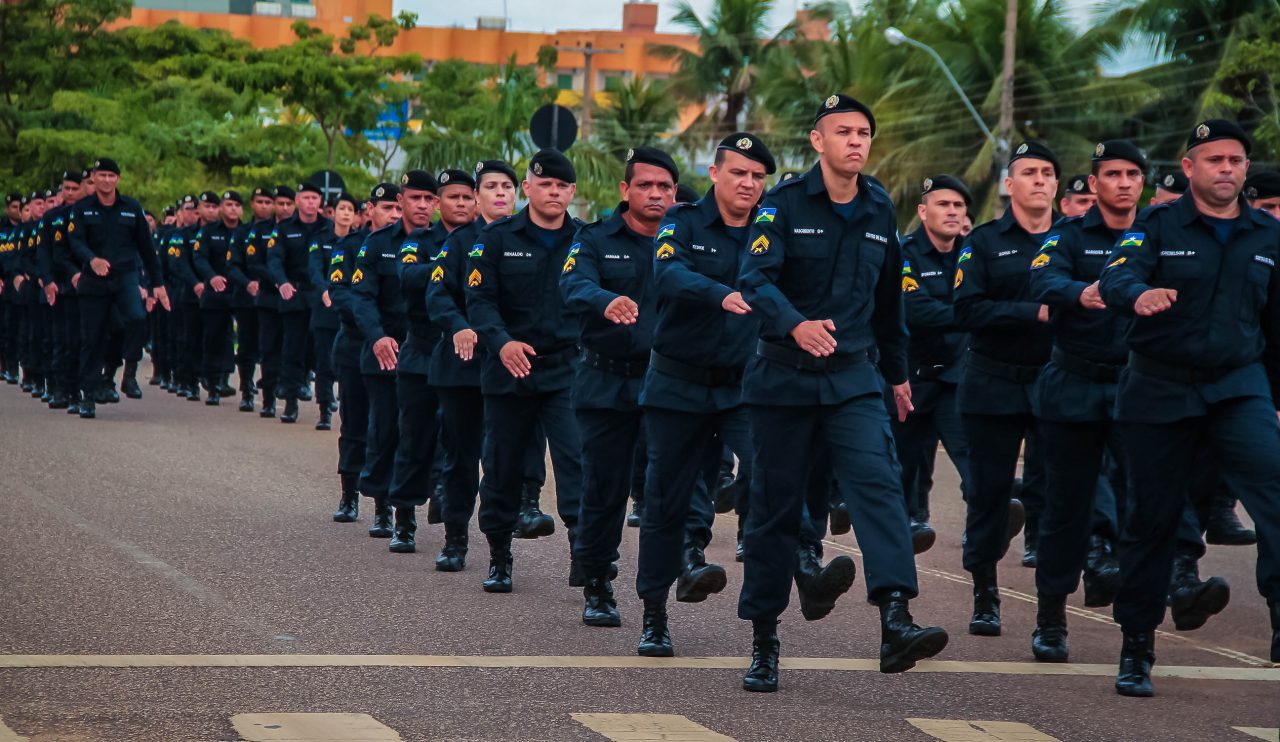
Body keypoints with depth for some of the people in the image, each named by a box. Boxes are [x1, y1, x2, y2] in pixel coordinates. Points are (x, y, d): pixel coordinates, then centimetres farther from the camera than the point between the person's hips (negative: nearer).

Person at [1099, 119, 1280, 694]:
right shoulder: (1157, 226, -1)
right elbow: (1115, 278, -20)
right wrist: (1139, 294, -43)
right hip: (1158, 389, -1)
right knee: (1151, 517, 5)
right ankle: (1136, 648, 17)